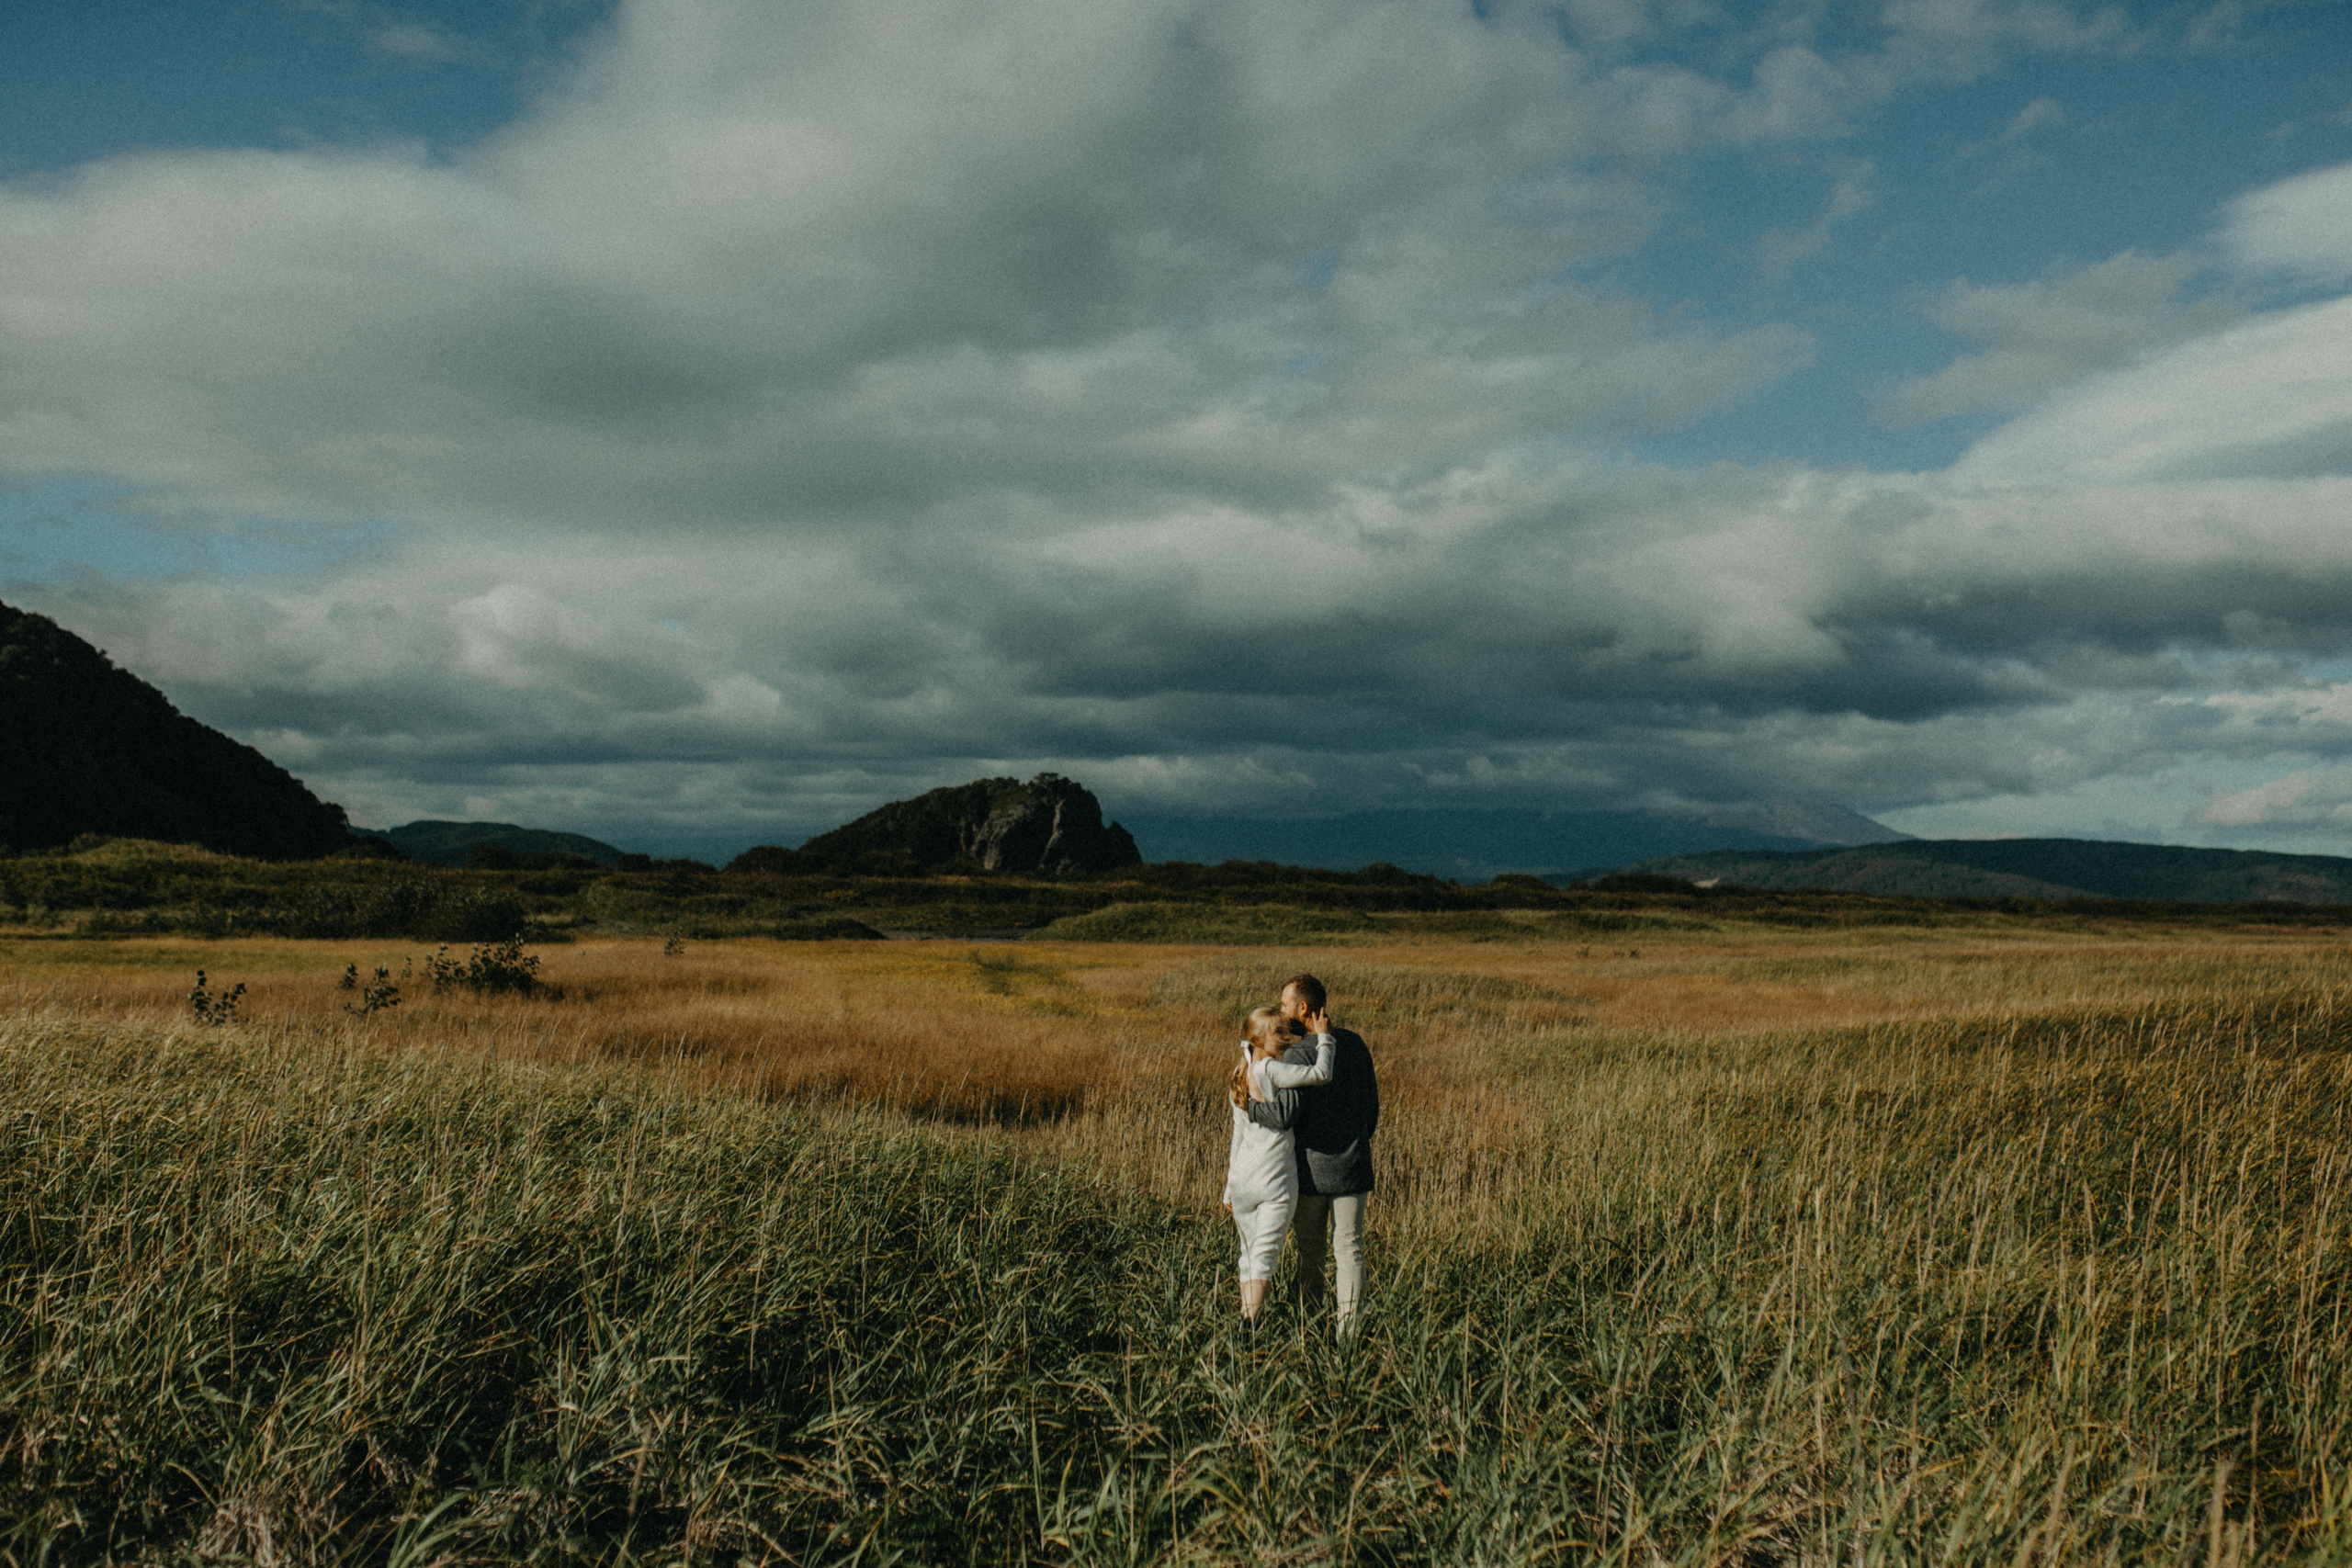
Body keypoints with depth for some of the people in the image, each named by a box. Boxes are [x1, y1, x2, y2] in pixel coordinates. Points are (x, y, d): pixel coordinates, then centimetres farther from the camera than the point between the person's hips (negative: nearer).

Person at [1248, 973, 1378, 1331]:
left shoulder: (1297, 1053, -14)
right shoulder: (1354, 1044, 4)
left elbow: (1286, 1112, -24)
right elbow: (1371, 1105, 10)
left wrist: (1247, 1109, -8)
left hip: (1311, 1167, -4)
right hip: (1351, 1167, 4)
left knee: (1309, 1250, 10)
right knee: (1349, 1248, 6)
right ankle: (1348, 1331, 5)